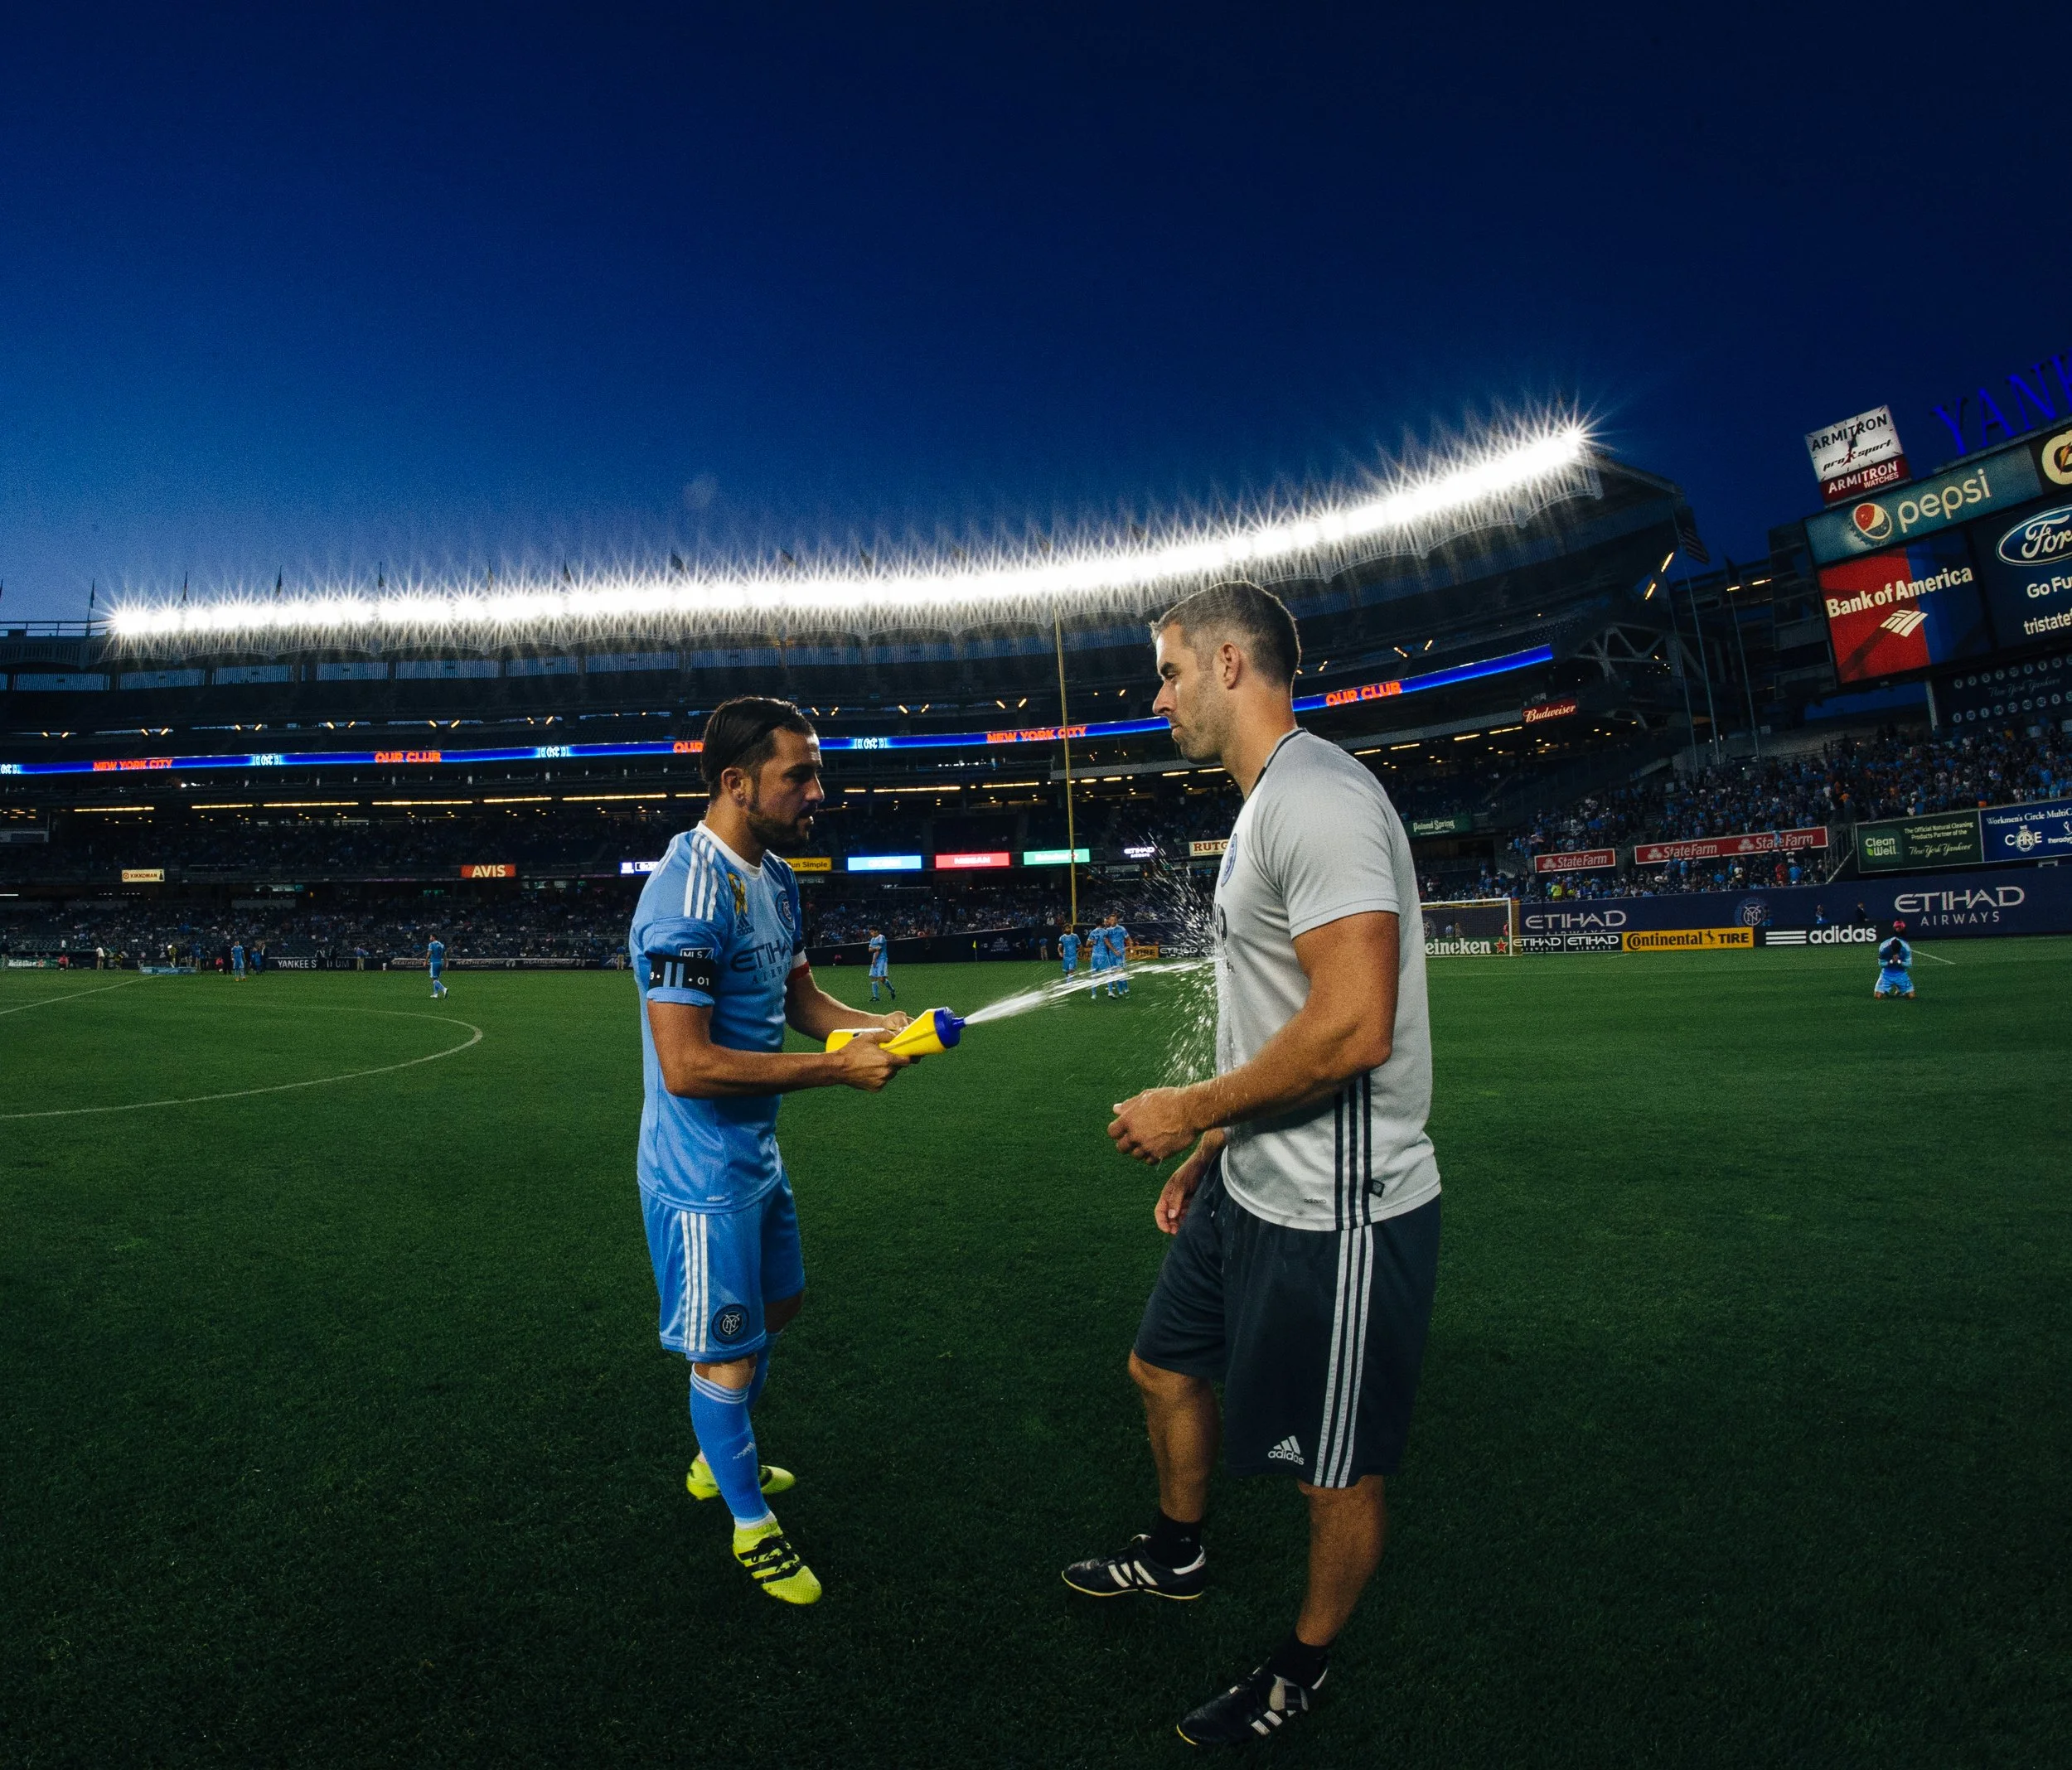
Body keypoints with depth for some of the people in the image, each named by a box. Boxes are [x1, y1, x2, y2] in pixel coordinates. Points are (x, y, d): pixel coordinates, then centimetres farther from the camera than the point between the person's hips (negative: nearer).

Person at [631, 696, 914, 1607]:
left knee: (777, 1302, 26)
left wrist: (870, 1026, -6)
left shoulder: (774, 878, 5)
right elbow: (687, 1066, -31)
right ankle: (752, 1524, 30)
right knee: (729, 1353, 7)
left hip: (756, 1151, 10)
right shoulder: (689, 895, -27)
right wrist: (836, 1068, -28)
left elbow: (800, 995, 14)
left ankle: (719, 1459, 49)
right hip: (702, 1171, -10)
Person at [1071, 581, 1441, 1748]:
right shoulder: (1271, 805, 12)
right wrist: (1211, 1149, 20)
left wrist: (1186, 1110, -17)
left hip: (1336, 1215, -10)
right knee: (1166, 1367, 25)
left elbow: (1351, 1029, -30)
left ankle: (1305, 1672, 37)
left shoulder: (1317, 796, -22)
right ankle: (1179, 1555, 51)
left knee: (1337, 1472, 12)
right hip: (1252, 1192, 10)